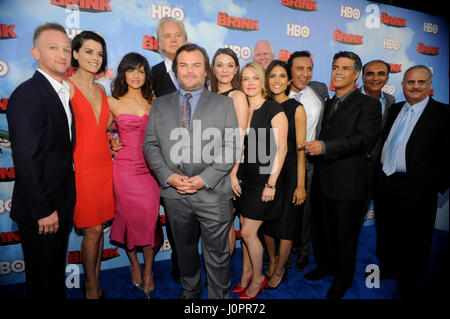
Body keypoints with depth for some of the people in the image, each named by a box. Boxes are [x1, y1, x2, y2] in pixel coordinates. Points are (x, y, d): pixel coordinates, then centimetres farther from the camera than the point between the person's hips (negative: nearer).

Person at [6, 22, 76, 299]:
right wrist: (43, 211, -19)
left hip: (61, 206, 8)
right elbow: (25, 160, -22)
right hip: (40, 213, -8)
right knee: (43, 280, 12)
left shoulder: (63, 93, 10)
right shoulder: (27, 95, -18)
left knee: (57, 274, 25)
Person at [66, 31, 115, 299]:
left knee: (100, 226, 13)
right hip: (81, 168, -6)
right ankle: (92, 287, 25)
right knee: (92, 230, 2)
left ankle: (95, 281, 31)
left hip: (104, 165, 6)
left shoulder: (101, 89, 13)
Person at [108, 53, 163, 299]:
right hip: (125, 169, -1)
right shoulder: (113, 102, 3)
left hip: (150, 168, 2)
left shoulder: (153, 103, 9)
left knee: (149, 219, 2)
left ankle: (148, 270, 21)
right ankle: (134, 263, 32)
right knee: (129, 217, 8)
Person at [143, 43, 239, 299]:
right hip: (175, 194, 3)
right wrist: (168, 176, -9)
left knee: (217, 254, 9)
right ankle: (190, 292, 44)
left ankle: (220, 296, 30)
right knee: (185, 250, 21)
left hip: (213, 194, -2)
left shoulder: (224, 104, 2)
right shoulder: (159, 105, 9)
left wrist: (205, 178, -14)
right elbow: (150, 145, 6)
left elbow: (232, 147, -4)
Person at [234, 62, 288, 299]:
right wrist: (234, 176, 8)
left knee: (248, 232, -1)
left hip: (263, 179, -6)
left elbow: (281, 149, -13)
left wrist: (271, 183, -16)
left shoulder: (274, 110, -11)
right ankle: (246, 276, 34)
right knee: (245, 230, 14)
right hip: (244, 177, 6)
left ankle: (258, 279, 23)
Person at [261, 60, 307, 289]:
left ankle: (280, 270, 27)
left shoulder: (296, 109, -7)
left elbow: (300, 149, -9)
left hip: (289, 171, -4)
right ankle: (272, 261, 37)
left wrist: (300, 185, -11)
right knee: (266, 220, 13)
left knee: (285, 222, 6)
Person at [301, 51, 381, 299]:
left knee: (345, 235, 10)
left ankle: (342, 279, 31)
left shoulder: (369, 105, -5)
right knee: (321, 229, 18)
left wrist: (324, 147, -27)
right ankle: (325, 266, 42)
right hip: (322, 181, 6)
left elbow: (364, 139, -19)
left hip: (348, 184, -6)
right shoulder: (328, 103, 16)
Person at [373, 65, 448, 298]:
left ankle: (410, 287, 31)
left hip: (415, 189, -5)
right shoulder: (394, 109, 10)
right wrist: (378, 172, 10)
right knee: (385, 234, 21)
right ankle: (387, 271, 43)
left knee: (412, 241, 9)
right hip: (383, 184, 6)